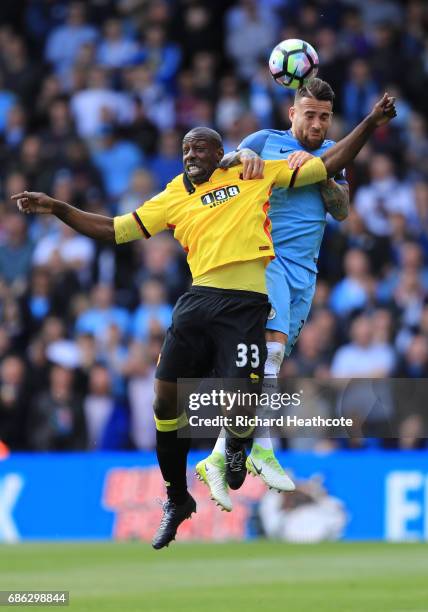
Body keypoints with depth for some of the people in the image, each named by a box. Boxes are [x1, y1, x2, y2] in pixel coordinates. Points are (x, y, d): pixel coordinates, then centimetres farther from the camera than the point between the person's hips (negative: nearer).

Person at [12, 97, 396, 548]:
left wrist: (369, 124, 8)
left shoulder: (254, 175, 12)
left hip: (246, 306, -3)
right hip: (198, 301, 3)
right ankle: (177, 499, 20)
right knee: (165, 401, -1)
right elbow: (113, 230, 18)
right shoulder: (173, 198, 17)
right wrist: (58, 209, 10)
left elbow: (326, 167, 15)